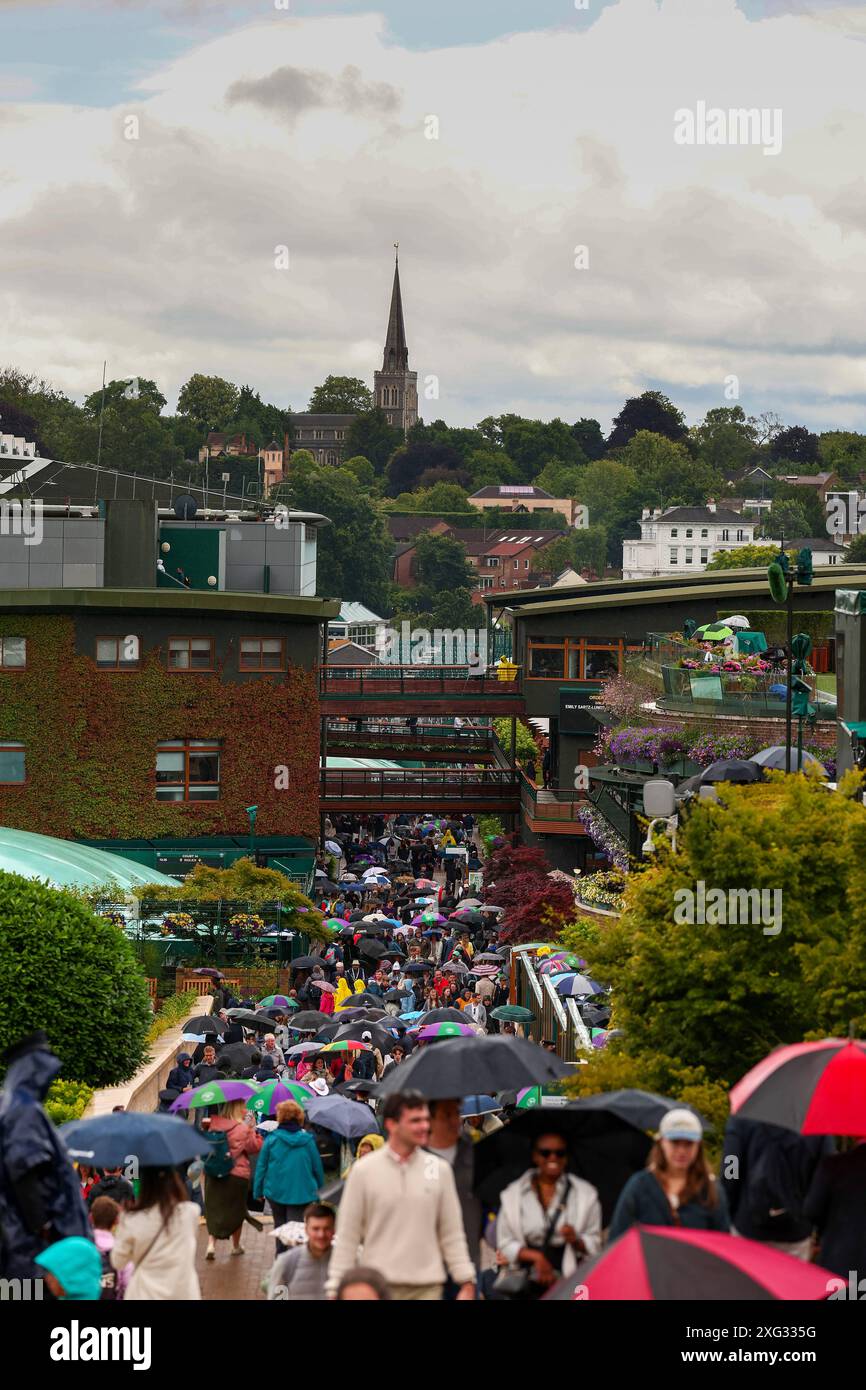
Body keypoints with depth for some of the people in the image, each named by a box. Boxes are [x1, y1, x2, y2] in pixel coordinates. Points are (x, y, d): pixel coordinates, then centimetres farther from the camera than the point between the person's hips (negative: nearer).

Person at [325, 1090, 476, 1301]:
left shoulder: (439, 1170, 8)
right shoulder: (363, 1171, 0)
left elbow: (452, 1235, 11)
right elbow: (347, 1237, 2)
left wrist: (467, 1282, 5)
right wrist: (335, 1289, -2)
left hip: (428, 1287, 2)